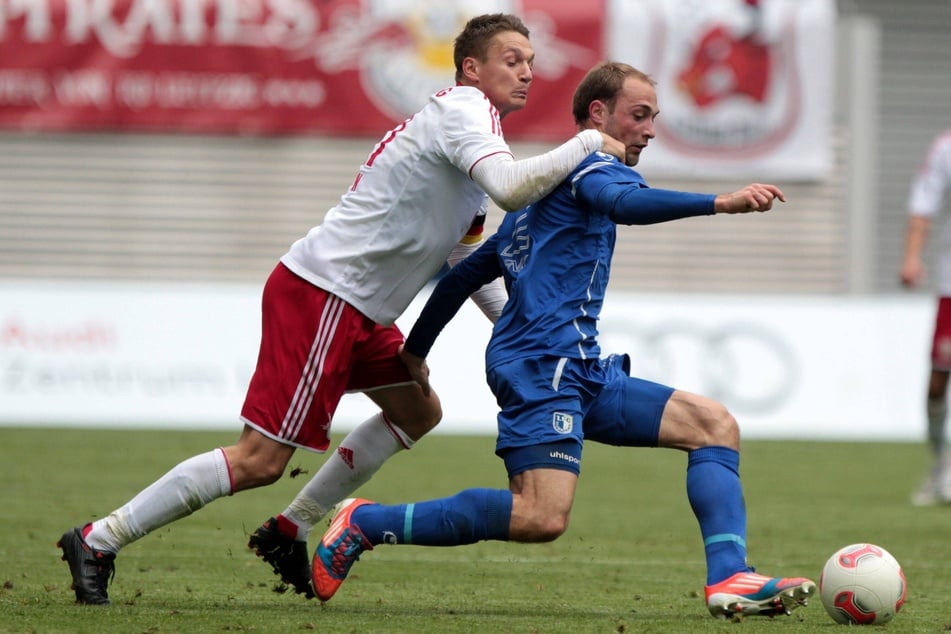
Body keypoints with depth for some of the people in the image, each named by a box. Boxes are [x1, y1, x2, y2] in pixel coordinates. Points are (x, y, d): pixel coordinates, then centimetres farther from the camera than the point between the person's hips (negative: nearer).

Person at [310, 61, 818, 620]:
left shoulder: (545, 187, 28)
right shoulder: (587, 164, -1)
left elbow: (466, 273, 31)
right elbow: (623, 202, -26)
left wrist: (415, 352, 38)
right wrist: (719, 203, -37)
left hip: (583, 372, 11)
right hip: (542, 365, -11)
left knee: (715, 424, 5)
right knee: (544, 517, -25)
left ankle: (729, 579, -11)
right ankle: (366, 522, -11)